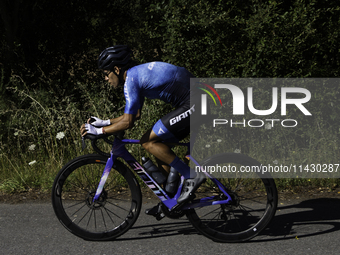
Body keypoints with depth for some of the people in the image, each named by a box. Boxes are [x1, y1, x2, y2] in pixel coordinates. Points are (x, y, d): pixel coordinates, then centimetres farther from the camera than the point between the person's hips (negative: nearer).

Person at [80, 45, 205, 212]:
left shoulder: (131, 80, -12)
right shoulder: (138, 73, 18)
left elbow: (127, 122, -15)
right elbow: (135, 114, 27)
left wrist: (98, 131, -4)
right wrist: (104, 122, 25)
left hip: (194, 104, -10)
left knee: (148, 142, -7)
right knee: (157, 143, 15)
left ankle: (191, 176, -5)